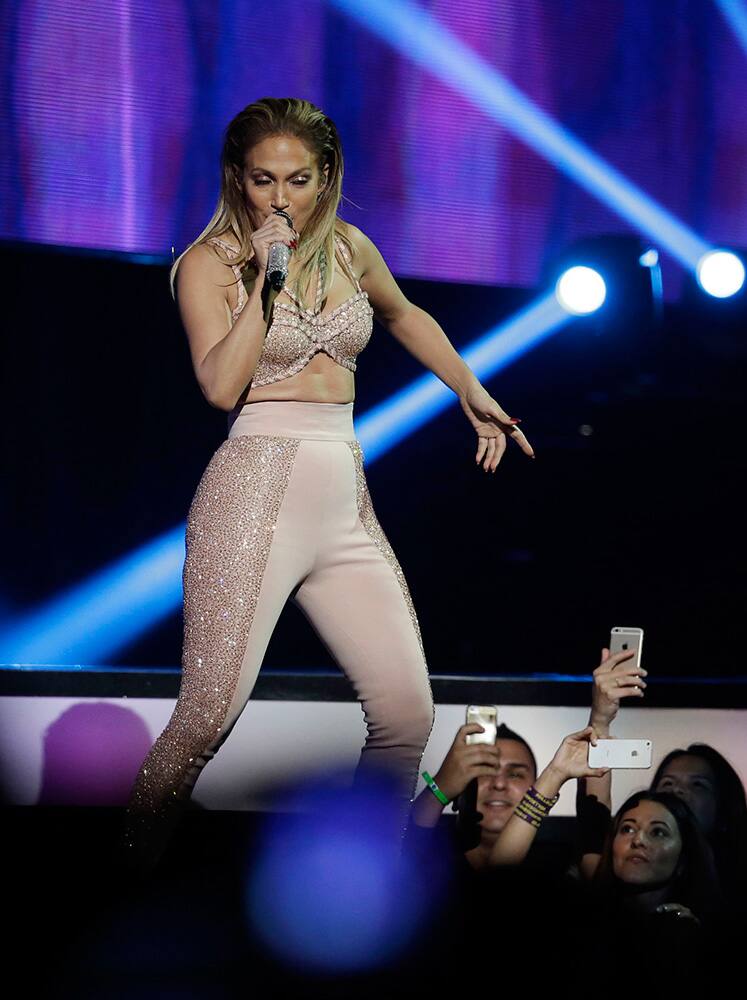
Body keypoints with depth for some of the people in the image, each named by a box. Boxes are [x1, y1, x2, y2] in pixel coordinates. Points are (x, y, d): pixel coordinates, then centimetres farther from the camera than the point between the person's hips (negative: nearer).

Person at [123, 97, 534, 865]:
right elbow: (221, 385, -14)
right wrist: (264, 279, -13)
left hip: (346, 508, 5)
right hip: (255, 491, -5)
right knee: (208, 716, -15)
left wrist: (472, 394, 34)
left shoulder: (347, 248, 14)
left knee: (407, 713, -4)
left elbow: (406, 318, 36)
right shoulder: (211, 263, 0)